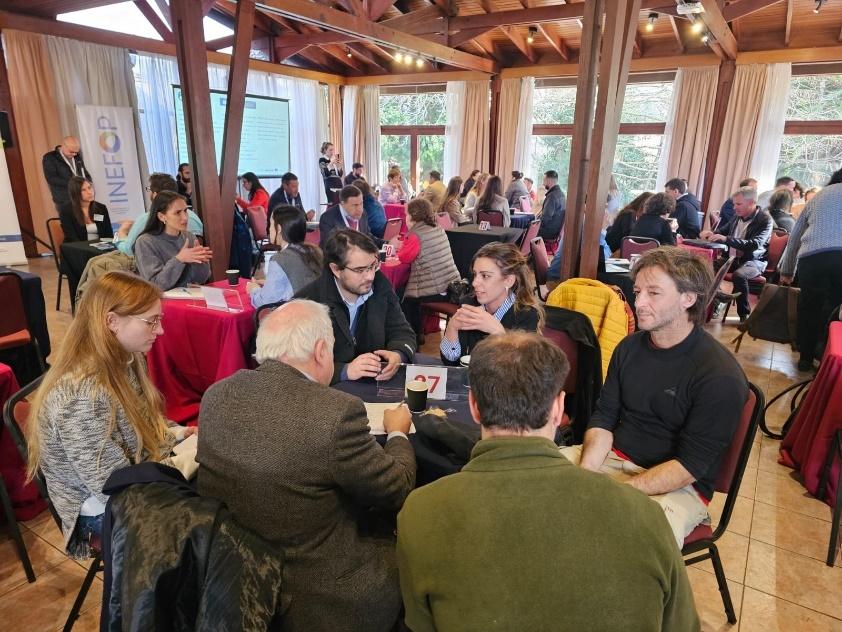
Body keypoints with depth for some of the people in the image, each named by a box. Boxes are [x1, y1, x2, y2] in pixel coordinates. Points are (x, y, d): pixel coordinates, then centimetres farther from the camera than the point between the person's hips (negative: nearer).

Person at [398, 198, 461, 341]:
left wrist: (408, 231, -2)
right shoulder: (439, 229, 11)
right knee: (411, 293, 28)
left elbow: (404, 257, -11)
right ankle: (417, 334, 35)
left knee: (405, 300, 18)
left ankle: (413, 336, 29)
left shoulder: (416, 235, -13)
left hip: (435, 291, -8)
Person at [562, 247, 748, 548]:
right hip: (612, 457, 6)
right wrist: (583, 476, -13)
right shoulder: (630, 347, 4)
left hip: (677, 487, -5)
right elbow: (603, 418, 5)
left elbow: (690, 465, -17)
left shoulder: (721, 376, -16)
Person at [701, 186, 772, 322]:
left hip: (753, 261, -6)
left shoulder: (765, 219, -12)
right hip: (732, 259, 7)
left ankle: (744, 315, -19)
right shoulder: (737, 216, 7)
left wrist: (726, 239, -36)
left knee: (738, 275, -36)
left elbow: (755, 245, -26)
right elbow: (725, 229, 25)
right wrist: (712, 234, -1)